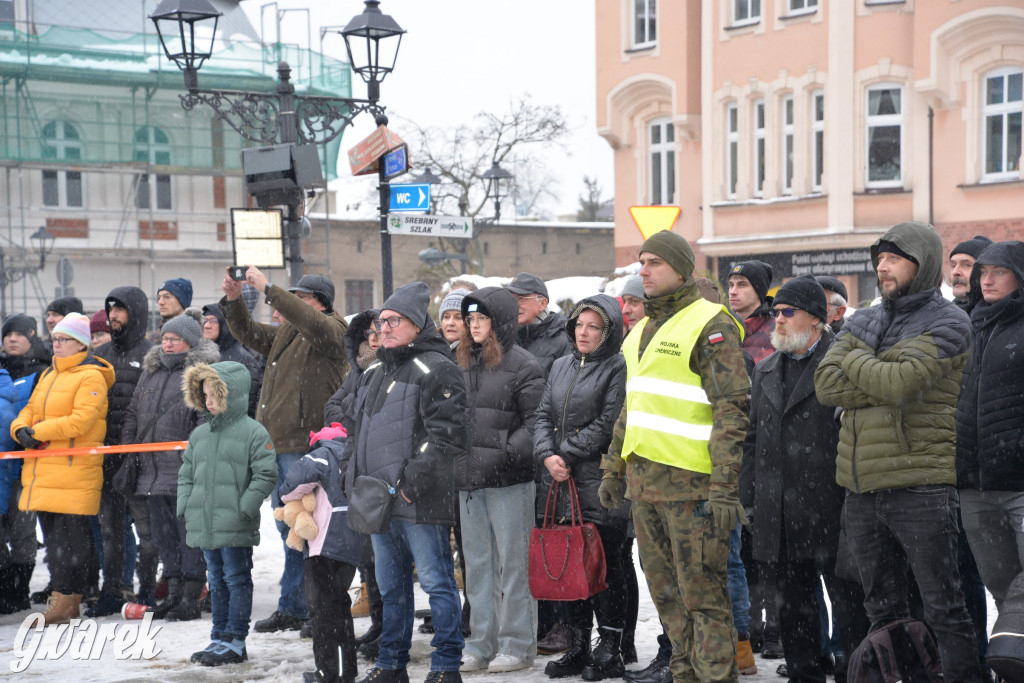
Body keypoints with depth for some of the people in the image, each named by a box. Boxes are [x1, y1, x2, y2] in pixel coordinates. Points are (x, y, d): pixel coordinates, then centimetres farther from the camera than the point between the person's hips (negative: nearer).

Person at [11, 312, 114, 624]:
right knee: (52, 536, 10)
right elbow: (31, 409, 20)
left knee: (70, 537, -8)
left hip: (74, 471, -8)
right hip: (44, 472, 8)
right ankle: (64, 597, 17)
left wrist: (39, 432, -15)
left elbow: (81, 421, -18)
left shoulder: (91, 377, -7)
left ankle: (66, 601, -6)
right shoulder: (48, 375, 20)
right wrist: (21, 429, -3)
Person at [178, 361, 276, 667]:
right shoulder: (199, 434, 12)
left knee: (237, 580, 0)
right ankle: (219, 638, 21)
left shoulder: (253, 432, -8)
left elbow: (265, 475, -10)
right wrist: (184, 507, 8)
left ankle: (235, 642, 5)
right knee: (216, 581, 14)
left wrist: (245, 509, -15)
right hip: (203, 524, 7)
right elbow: (186, 474, 20)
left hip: (236, 527, -7)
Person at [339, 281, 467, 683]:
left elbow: (446, 435, -16)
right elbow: (356, 428, 27)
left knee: (435, 581, -4)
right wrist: (352, 476, 15)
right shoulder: (373, 374, 19)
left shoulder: (435, 370, -8)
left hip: (420, 501, -8)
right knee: (390, 585, 16)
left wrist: (412, 481, -20)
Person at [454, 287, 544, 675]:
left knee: (513, 562, -2)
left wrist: (505, 455, -18)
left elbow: (537, 422, -10)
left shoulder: (522, 366, -6)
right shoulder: (462, 365, 15)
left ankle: (517, 646, 6)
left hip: (509, 481, -7)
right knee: (477, 563, 12)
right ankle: (482, 646, 19)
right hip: (468, 481, 7)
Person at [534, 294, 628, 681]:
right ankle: (578, 647, 18)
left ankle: (609, 652, 5)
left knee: (605, 565, -2)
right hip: (559, 482, 7)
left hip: (599, 481, -6)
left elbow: (607, 424, -12)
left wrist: (568, 454, -12)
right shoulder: (561, 367, 17)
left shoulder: (617, 368, -4)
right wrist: (548, 455, -4)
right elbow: (544, 416, 13)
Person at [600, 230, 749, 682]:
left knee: (703, 595, -5)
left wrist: (724, 487, -20)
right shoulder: (643, 330, 19)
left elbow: (732, 410, -14)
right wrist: (612, 469, 24)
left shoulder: (710, 325, -8)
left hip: (690, 482, -8)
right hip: (643, 483, 8)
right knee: (665, 593, 13)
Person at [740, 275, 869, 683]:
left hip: (829, 507, -6)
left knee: (848, 599, -1)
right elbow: (754, 439, 19)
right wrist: (748, 497, 12)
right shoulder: (767, 370, 17)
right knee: (793, 600, 12)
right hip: (780, 509, 6)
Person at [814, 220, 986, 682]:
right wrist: (885, 384, -12)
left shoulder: (947, 324, -5)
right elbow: (825, 385, -1)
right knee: (882, 607, 15)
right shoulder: (863, 323, 14)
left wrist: (855, 360, -3)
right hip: (862, 487, 6)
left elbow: (902, 381, -20)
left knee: (943, 608, -2)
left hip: (920, 484, -6)